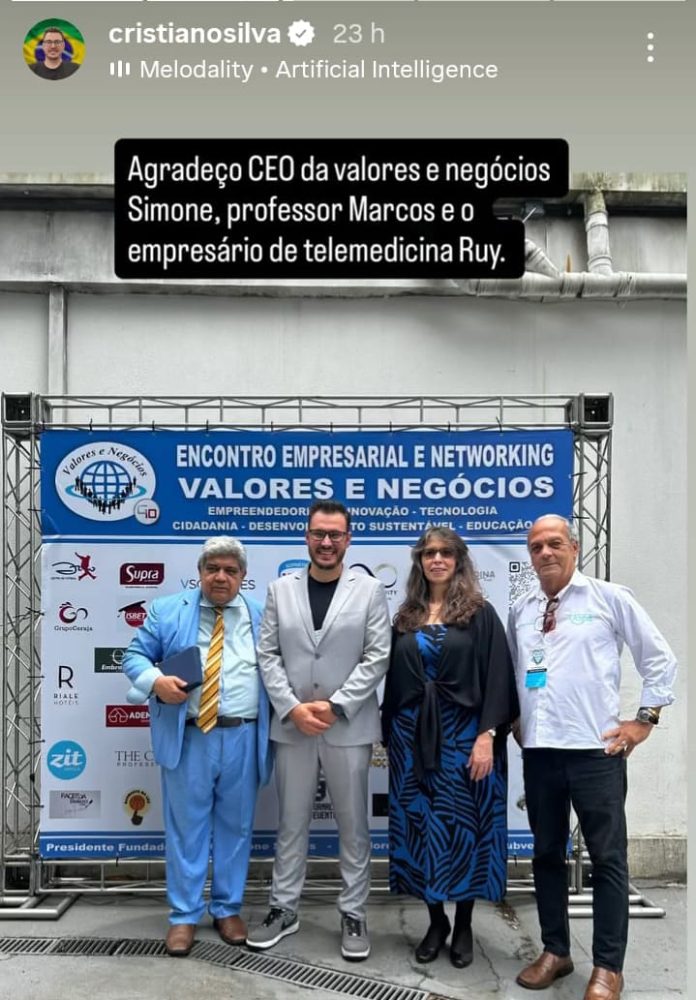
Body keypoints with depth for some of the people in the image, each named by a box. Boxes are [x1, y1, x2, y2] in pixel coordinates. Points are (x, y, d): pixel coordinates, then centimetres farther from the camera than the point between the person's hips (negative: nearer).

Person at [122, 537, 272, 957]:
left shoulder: (261, 617, 8)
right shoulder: (168, 611, 5)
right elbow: (136, 654, 4)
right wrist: (156, 680, -16)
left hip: (243, 739, 1)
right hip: (188, 737, -1)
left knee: (235, 826, 12)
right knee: (187, 827, 7)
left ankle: (228, 909, 29)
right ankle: (184, 915, 22)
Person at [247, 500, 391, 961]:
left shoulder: (370, 590, -1)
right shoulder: (281, 589, 5)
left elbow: (377, 658, -6)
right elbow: (268, 655, 2)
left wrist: (334, 706, -13)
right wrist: (293, 708, -10)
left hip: (349, 727, -2)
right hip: (292, 726, 2)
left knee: (353, 826, 9)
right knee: (291, 823, 13)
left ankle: (354, 915, 24)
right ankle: (284, 909, 29)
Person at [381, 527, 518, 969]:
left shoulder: (480, 614, -2)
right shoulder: (406, 618, 8)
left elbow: (497, 678, -8)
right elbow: (394, 680, 11)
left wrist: (487, 736, -16)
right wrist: (387, 735, 8)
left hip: (464, 735, -3)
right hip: (412, 735, 3)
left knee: (463, 826, 5)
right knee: (421, 827, 8)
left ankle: (463, 925, 22)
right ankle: (436, 920, 25)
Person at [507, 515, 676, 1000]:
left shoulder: (610, 598, -4)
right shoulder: (520, 610, 8)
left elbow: (661, 659, 0)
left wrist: (644, 719, -2)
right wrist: (516, 721, 12)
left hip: (596, 749, -4)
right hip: (538, 751, 4)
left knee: (608, 859, 4)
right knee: (547, 854, 14)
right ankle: (555, 952, 29)